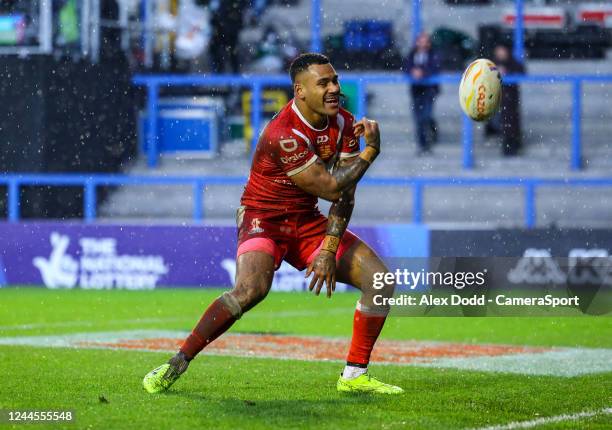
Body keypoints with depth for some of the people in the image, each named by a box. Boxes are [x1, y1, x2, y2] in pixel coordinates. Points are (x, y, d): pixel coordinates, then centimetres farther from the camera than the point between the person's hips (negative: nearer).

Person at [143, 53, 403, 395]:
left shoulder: (343, 123, -3)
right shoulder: (284, 135, -26)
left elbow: (345, 194, -4)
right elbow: (330, 188, -24)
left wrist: (330, 250, -13)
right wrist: (371, 151, -17)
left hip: (307, 221, 7)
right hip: (264, 220, -7)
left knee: (381, 279, -4)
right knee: (251, 289, -34)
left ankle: (355, 375, 7)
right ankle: (176, 365, -21)